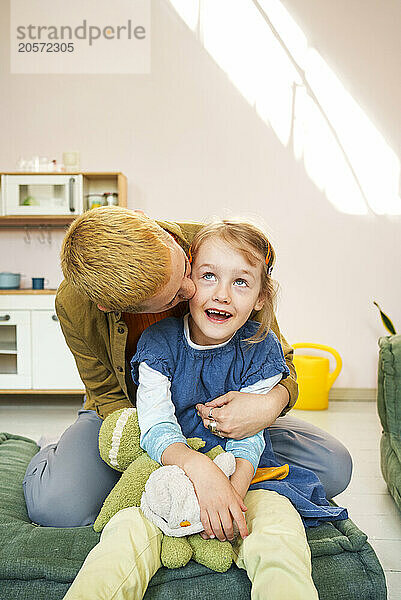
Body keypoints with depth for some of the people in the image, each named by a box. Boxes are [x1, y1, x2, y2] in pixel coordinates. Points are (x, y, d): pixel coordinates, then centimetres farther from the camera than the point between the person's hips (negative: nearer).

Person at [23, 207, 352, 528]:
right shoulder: (74, 306, -29)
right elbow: (111, 398, -19)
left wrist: (272, 403, -40)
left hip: (220, 407, 3)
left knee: (334, 467, -11)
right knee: (54, 504, -29)